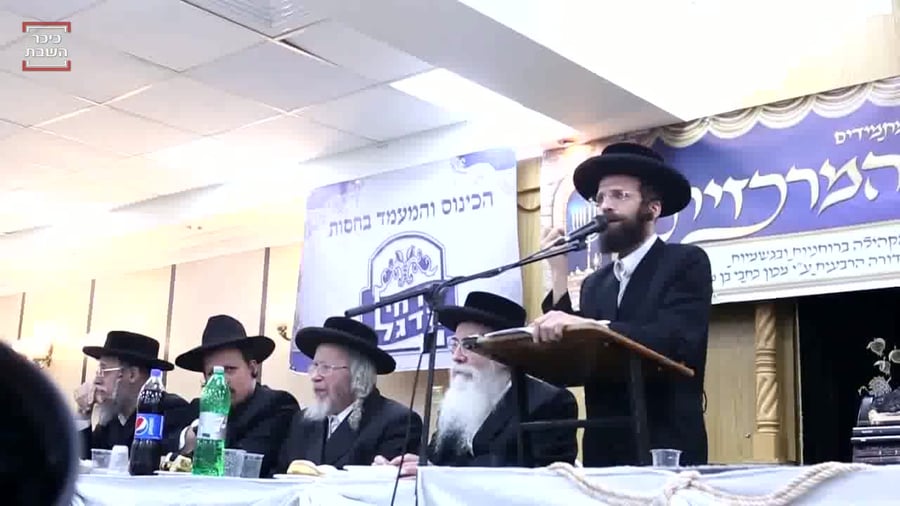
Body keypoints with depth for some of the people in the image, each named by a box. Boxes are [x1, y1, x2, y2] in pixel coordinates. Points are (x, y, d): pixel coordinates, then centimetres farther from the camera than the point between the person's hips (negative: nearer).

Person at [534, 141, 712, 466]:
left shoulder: (687, 263, -2)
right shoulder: (595, 284, 13)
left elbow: (675, 339, -19)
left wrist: (589, 327, -31)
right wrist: (559, 275, 0)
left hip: (667, 449, -5)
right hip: (603, 450, 5)